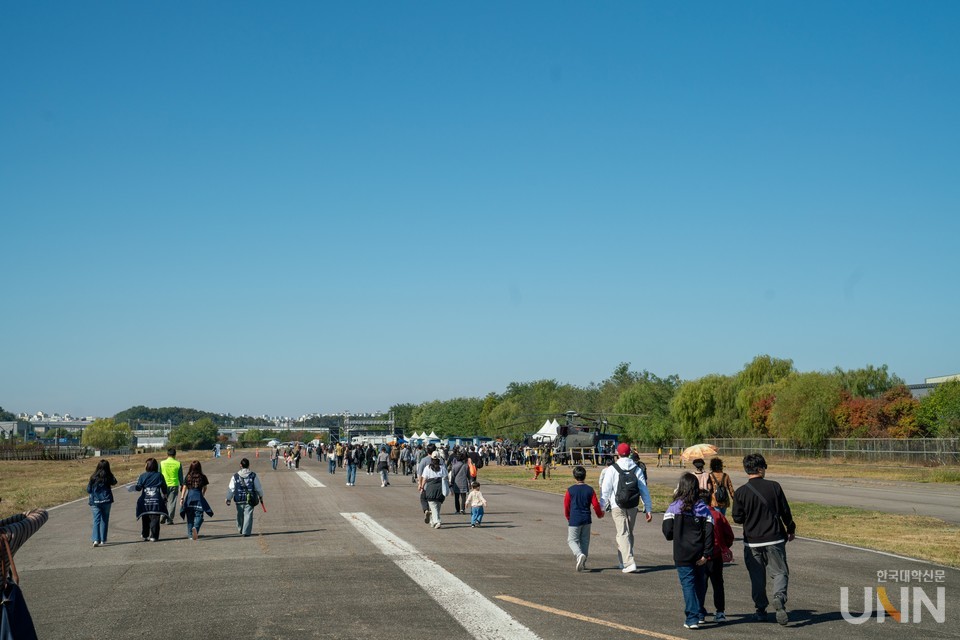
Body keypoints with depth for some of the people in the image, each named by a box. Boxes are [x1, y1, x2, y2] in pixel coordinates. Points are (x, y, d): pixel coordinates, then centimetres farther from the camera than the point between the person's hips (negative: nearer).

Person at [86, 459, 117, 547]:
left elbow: (88, 490, 2)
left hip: (95, 501, 0)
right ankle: (103, 540, 14)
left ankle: (96, 539, -18)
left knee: (96, 520, -1)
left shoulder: (93, 477, -4)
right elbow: (114, 483, 12)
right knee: (104, 520, 12)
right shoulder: (108, 476, -6)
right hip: (106, 500, 0)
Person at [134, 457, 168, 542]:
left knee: (145, 519, 13)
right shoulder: (159, 475, 3)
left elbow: (138, 487, -3)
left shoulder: (143, 476, 1)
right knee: (155, 519, 1)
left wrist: (133, 487, 19)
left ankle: (144, 536, 20)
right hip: (156, 501, -1)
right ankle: (154, 537, -3)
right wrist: (165, 498, 13)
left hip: (145, 501, 1)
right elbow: (164, 488, 5)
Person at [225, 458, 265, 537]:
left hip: (239, 500, 2)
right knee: (248, 515, 0)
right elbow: (258, 487, 3)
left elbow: (231, 489, 1)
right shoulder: (253, 475, -2)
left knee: (240, 515, 19)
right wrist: (261, 496, 18)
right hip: (250, 500, -2)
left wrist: (228, 499, 7)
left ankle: (240, 529, 34)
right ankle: (246, 532, -8)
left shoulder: (235, 476, 0)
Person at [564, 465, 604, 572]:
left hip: (574, 520, -3)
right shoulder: (590, 490, -3)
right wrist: (600, 514, 19)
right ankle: (583, 563, 16)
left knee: (572, 540, 5)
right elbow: (596, 504, -1)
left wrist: (568, 517, 18)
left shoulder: (570, 490, -7)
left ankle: (579, 555, -22)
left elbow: (566, 505, -1)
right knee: (584, 541, 14)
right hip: (586, 519, 3)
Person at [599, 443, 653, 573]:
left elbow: (605, 490, -5)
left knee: (623, 534, -5)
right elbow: (644, 490, 3)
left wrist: (602, 507, 3)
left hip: (617, 507, -4)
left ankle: (629, 563, -19)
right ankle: (623, 561, 29)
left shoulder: (612, 469, -6)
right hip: (633, 507, 4)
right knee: (629, 534, 18)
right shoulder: (636, 469, 4)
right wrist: (648, 509, 7)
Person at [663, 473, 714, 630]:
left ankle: (692, 618, -8)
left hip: (682, 554, -3)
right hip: (699, 553, 3)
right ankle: (700, 613, 29)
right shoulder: (703, 507, 0)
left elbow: (667, 532, -9)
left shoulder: (674, 507, -7)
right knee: (700, 582, 19)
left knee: (688, 583, 0)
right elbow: (709, 532, -6)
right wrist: (706, 554, -6)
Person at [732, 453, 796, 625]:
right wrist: (791, 529, 15)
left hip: (752, 542, 0)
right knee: (780, 572, 8)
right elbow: (785, 511, 0)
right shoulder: (774, 487, -7)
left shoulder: (741, 492, -8)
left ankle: (761, 610, 14)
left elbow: (737, 518, -4)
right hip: (774, 539, 0)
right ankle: (779, 597, -18)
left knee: (757, 576, 11)